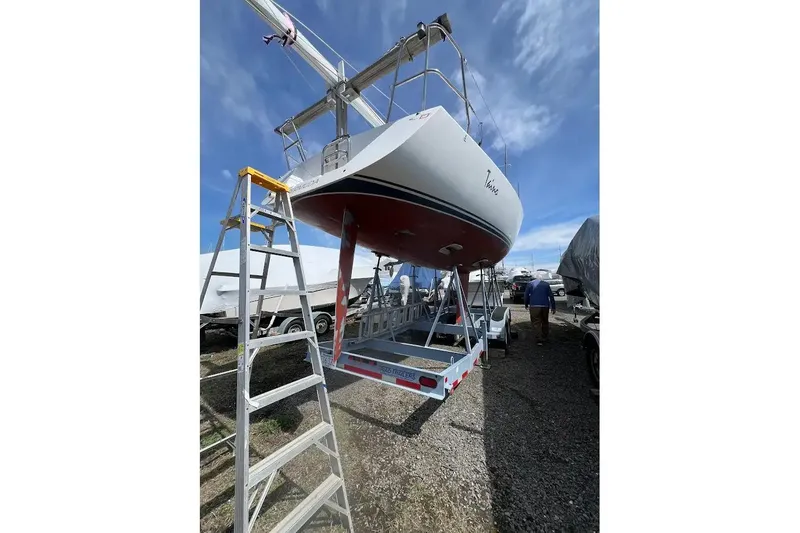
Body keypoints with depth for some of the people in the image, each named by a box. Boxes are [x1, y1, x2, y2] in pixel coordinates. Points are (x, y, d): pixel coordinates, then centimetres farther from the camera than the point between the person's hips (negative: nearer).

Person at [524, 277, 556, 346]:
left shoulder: (530, 284, 4)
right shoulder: (546, 284, 11)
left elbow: (526, 295, 3)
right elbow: (551, 296, 8)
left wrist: (526, 305, 16)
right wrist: (553, 307, 10)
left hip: (534, 306, -3)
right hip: (545, 306, 3)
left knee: (536, 323, -3)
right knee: (545, 322, 20)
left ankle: (538, 340, -9)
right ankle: (544, 337, 32)